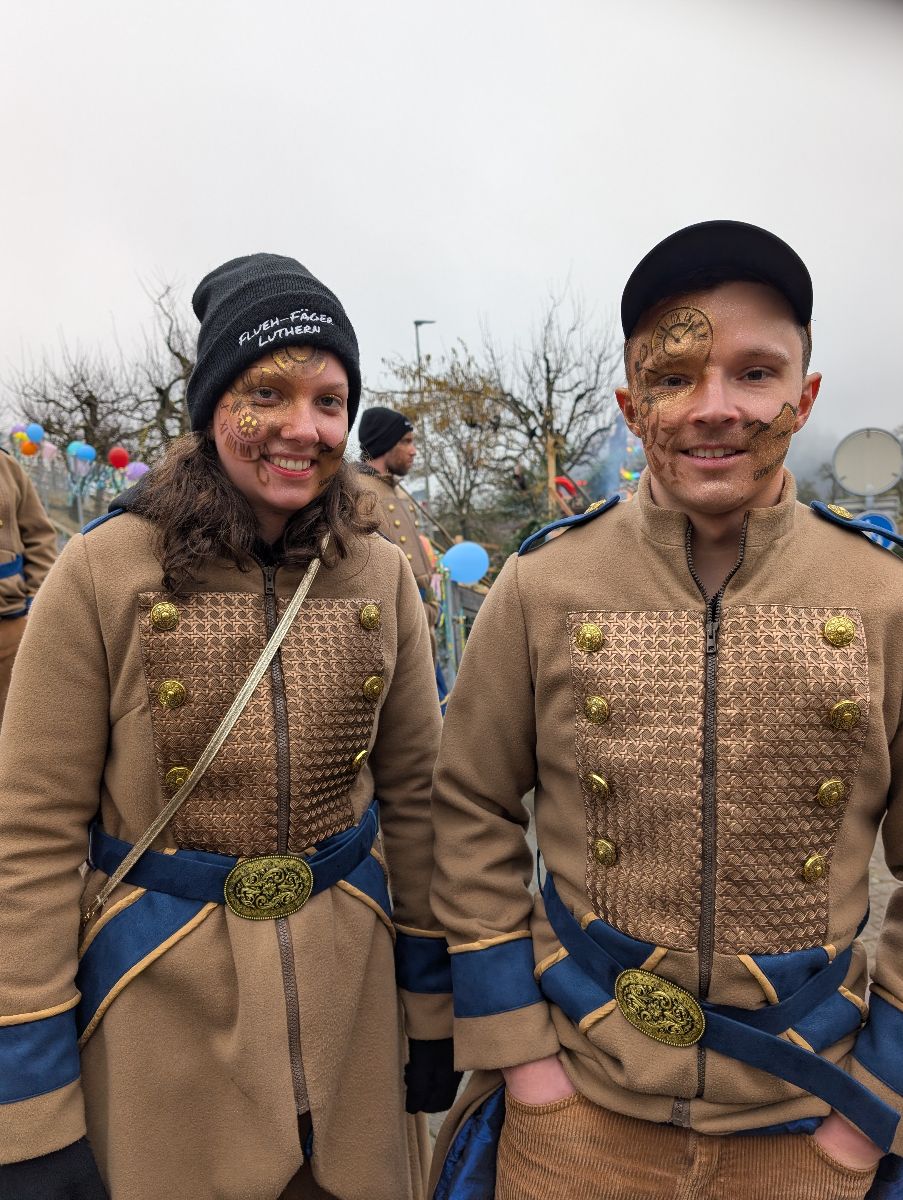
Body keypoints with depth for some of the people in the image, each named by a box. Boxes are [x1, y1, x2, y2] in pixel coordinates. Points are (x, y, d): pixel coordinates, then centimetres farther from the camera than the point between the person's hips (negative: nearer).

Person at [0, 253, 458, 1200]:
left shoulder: (380, 574, -5)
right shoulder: (103, 573, -14)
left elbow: (414, 793, 1)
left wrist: (435, 1001, 5)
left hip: (352, 995, 3)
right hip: (160, 1008, -2)